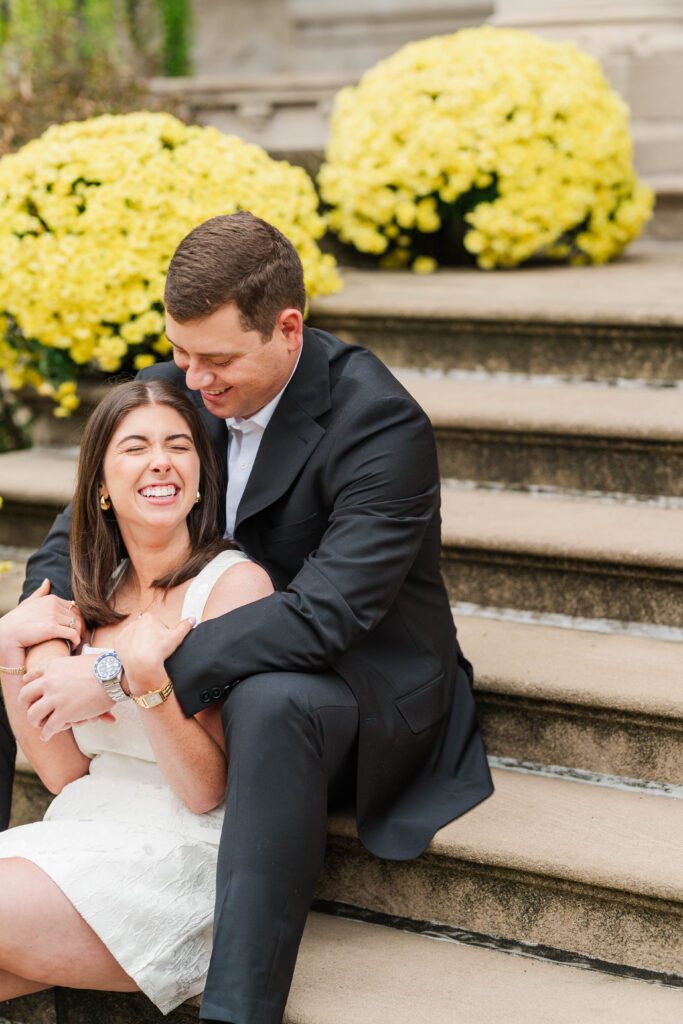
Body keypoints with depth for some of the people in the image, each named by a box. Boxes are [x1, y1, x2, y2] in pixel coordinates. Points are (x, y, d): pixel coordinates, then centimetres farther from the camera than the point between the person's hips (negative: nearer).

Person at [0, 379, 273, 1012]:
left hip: (181, 853, -6)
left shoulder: (234, 583, -7)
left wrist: (145, 674, -23)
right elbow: (64, 771, 8)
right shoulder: (99, 593, 13)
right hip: (81, 832, 6)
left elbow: (207, 791, -10)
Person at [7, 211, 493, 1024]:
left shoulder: (383, 427, -25)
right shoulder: (175, 387, -5)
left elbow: (324, 615, -35)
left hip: (361, 687, -7)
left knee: (270, 701, -41)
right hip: (222, 672, 7)